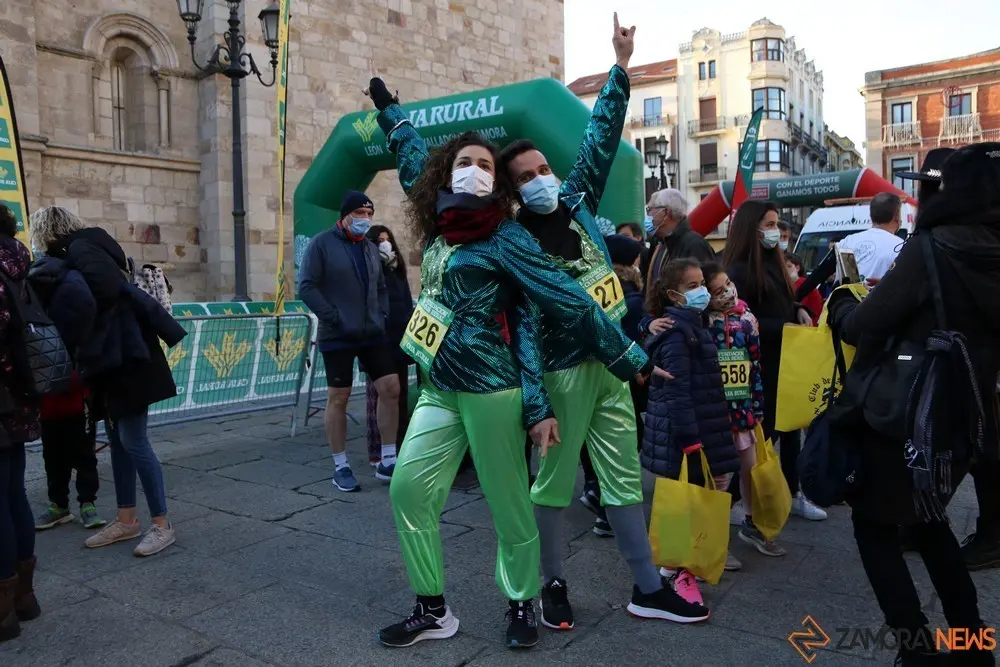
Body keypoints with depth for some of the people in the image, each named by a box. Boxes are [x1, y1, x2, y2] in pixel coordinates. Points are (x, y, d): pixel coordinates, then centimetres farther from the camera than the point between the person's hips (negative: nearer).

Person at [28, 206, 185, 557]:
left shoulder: (81, 249, -9)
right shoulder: (86, 249, 17)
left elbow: (106, 290, -25)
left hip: (125, 356, -10)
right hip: (111, 358, 10)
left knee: (134, 441, -6)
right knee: (118, 440, 13)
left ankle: (162, 525, 1)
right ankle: (127, 521, 23)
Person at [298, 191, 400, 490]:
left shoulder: (371, 248, 15)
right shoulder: (322, 243, -4)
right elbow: (307, 287, -12)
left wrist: (382, 316, 4)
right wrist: (335, 319, -17)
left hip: (373, 334, 6)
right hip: (337, 337, -6)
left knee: (391, 388, 0)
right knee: (338, 399, 2)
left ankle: (387, 461, 10)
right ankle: (341, 467, 14)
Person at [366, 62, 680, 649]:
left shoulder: (505, 239, -9)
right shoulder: (440, 227, 10)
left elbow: (570, 303, -10)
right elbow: (415, 159, 27)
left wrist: (633, 359, -8)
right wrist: (388, 108, 39)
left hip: (490, 391, -7)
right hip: (438, 389, 7)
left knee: (509, 504, 3)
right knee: (409, 490, 4)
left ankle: (522, 605, 26)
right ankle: (433, 610, 19)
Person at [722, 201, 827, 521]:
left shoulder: (773, 262, 11)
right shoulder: (738, 271, -15)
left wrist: (799, 311, 0)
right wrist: (785, 328, -23)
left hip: (784, 359, 8)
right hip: (758, 365, -8)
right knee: (762, 430, -1)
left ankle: (792, 494, 29)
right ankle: (730, 500, 12)